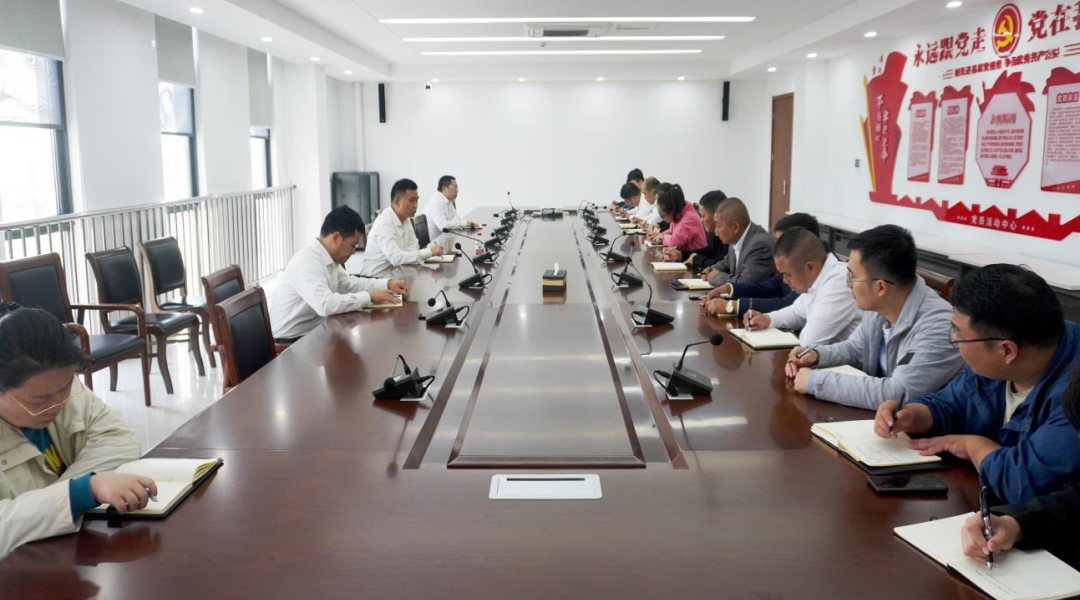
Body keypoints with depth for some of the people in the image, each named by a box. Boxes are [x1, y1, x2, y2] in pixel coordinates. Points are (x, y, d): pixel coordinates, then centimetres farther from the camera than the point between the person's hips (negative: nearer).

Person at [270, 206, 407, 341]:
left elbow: (350, 284, 19)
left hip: (314, 331, 8)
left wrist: (387, 284, 7)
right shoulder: (307, 261, -23)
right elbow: (326, 305, -35)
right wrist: (369, 296, -24)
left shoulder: (329, 258, 3)